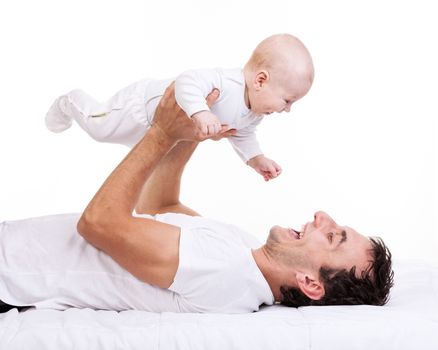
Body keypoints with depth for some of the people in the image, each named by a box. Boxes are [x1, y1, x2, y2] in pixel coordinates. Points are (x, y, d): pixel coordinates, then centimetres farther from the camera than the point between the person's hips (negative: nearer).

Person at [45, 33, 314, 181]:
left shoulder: (254, 113, -11)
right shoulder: (224, 83, -43)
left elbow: (242, 135, 6)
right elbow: (187, 82, -54)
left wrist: (257, 160, -5)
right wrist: (200, 112, -70)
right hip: (146, 103, -8)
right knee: (99, 126, 1)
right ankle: (70, 103, 31)